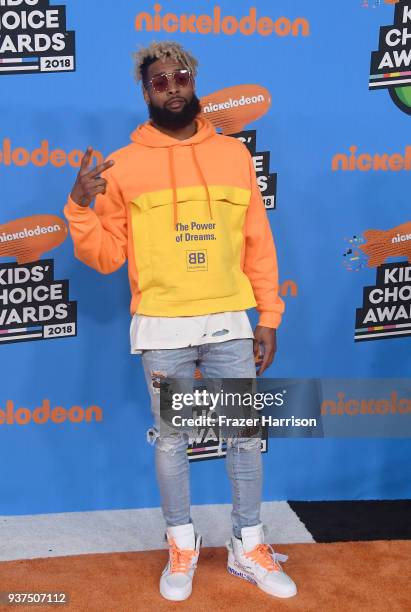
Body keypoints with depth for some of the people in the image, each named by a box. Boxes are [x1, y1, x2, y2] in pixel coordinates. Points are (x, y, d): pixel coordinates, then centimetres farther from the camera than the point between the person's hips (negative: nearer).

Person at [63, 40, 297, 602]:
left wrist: (269, 318, 3)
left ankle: (248, 547, 27)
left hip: (230, 323, 2)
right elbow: (105, 258, 0)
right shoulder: (123, 165, 0)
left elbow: (258, 245, 6)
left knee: (246, 435, 9)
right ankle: (182, 544, 30)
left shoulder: (234, 154, 5)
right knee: (171, 439, 10)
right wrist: (81, 207, -17)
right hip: (161, 329, -1)